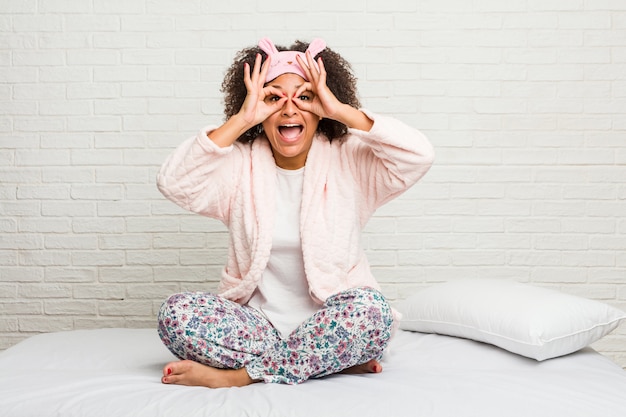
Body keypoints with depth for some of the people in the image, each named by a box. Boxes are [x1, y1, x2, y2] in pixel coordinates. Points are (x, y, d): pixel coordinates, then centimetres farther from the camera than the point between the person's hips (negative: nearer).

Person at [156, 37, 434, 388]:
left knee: (370, 309, -33)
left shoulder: (348, 162, 0)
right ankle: (335, 360, -20)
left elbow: (418, 156, -16)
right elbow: (173, 183, -15)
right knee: (176, 312, -23)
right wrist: (240, 120, -16)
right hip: (257, 323, 2)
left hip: (327, 325, -1)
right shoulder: (240, 165, 2)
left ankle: (236, 376, -21)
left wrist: (342, 111, -17)